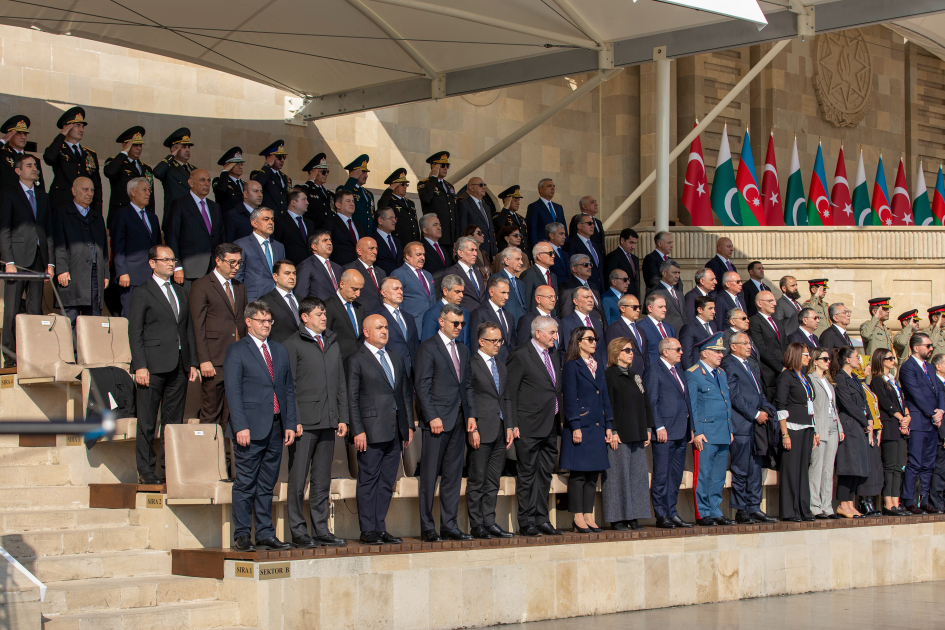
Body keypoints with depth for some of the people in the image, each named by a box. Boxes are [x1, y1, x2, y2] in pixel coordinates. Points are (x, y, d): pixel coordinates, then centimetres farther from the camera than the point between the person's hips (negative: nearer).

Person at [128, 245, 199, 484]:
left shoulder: (181, 293, 18)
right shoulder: (142, 292, 0)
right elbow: (135, 332, -5)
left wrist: (192, 362, 10)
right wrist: (140, 366, -14)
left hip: (178, 366, 6)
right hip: (153, 366, -6)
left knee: (174, 420, 7)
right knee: (147, 422, -1)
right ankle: (146, 471, 4)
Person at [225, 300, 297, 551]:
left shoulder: (280, 351, 17)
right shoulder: (236, 351, 0)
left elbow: (289, 389, 17)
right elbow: (233, 391, -7)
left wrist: (290, 424, 8)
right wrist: (240, 427, -15)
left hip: (276, 428, 5)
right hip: (251, 428, -5)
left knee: (267, 485, 9)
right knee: (245, 484, -2)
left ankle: (265, 535, 14)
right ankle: (241, 536, 3)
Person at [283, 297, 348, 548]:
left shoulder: (332, 343, 18)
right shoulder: (292, 344, -1)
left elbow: (341, 383, 19)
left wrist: (343, 418, 12)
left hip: (328, 422, 6)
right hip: (304, 422, -6)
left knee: (322, 479, 9)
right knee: (298, 479, -3)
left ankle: (321, 530, 14)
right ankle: (298, 531, 3)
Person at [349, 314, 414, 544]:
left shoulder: (396, 359, 18)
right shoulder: (357, 360, -2)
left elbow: (406, 393, 19)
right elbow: (352, 398, -6)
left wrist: (409, 425, 11)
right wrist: (358, 431, -13)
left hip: (395, 430, 6)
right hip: (371, 430, -6)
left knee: (387, 482, 8)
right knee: (369, 480, -3)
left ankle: (380, 528, 13)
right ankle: (368, 530, 2)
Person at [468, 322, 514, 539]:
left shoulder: (501, 366, 18)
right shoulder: (470, 364, -6)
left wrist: (509, 427, 11)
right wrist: (472, 429, -14)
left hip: (500, 432, 7)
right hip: (481, 432, -7)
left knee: (493, 482, 9)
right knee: (477, 481, -2)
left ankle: (489, 522, 13)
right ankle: (476, 525, 2)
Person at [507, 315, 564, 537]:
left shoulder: (553, 355, 15)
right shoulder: (521, 355, -9)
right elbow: (510, 392, -10)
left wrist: (559, 418, 11)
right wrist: (513, 425, -15)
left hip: (550, 427, 8)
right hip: (529, 427, -7)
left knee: (545, 473, 10)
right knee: (527, 474, -1)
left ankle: (542, 520, 16)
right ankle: (526, 522, 3)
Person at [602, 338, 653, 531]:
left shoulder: (636, 376, 17)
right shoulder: (609, 376, -5)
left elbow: (645, 403, 18)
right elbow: (607, 405, -11)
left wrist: (648, 428, 9)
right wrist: (612, 431, -17)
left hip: (637, 435, 7)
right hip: (618, 435, -7)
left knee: (637, 474, 6)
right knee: (618, 475, -5)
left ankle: (633, 517, 11)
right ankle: (617, 519, -1)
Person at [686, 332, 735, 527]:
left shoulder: (721, 373, 18)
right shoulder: (693, 374, -5)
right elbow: (692, 405, -8)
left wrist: (730, 430, 16)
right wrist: (697, 432, -13)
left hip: (723, 433, 7)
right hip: (706, 434, -7)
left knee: (719, 477, 9)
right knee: (704, 475, -4)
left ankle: (716, 512, 14)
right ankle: (704, 514, 2)